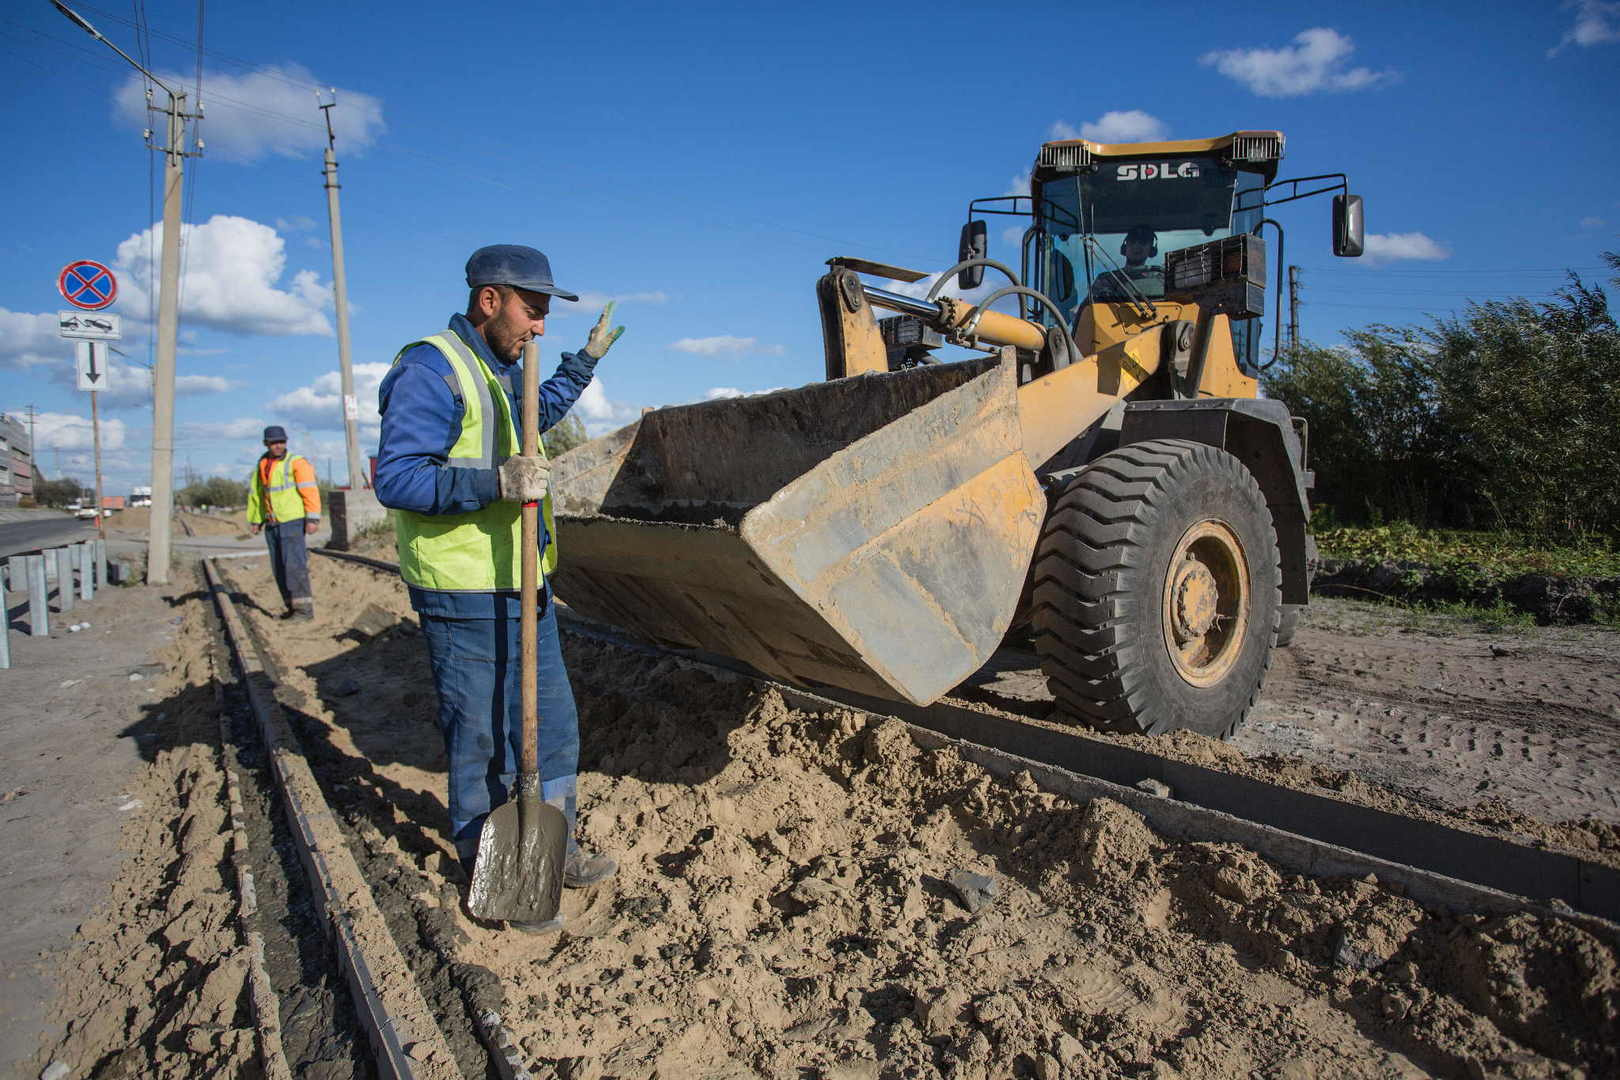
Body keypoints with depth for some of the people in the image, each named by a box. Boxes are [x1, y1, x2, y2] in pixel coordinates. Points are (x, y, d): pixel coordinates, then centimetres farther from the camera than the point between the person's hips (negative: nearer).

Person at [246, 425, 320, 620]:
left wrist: (313, 518, -22)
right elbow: (255, 493, 22)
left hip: (292, 522, -7)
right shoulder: (262, 465, 13)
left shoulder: (296, 462, -7)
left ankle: (305, 609, -12)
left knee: (294, 565, -14)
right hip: (272, 525, 7)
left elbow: (310, 490, -15)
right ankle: (292, 607, 18)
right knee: (279, 568, 10)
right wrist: (255, 520, 20)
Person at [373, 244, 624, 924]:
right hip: (463, 595, -9)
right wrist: (492, 482, -31)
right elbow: (394, 478, -22)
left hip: (523, 586, 9)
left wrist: (586, 359, 39)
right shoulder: (432, 369, -14)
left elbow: (540, 414, 39)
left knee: (552, 721, 16)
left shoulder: (505, 370, 15)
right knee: (481, 739, 4)